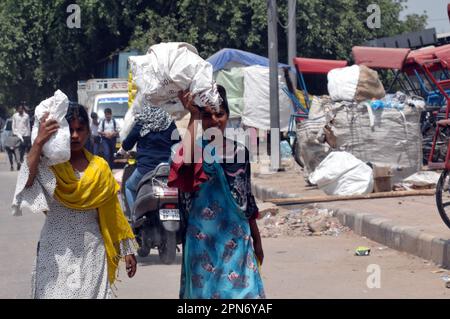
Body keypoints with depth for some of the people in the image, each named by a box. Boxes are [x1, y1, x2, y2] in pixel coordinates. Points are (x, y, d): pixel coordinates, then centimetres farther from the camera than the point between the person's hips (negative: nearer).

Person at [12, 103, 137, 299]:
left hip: (92, 251, 3)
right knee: (57, 293, -6)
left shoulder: (99, 167, 8)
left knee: (93, 293, 1)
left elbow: (113, 213, 12)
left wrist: (127, 250, 10)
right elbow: (26, 182, -26)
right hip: (58, 251, -3)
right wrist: (38, 142, -31)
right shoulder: (48, 163, -4)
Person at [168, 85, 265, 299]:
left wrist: (256, 240, 17)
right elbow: (186, 159, -33)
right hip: (204, 240, -4)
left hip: (237, 240, 4)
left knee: (242, 290, 1)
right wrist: (194, 116, -23)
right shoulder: (197, 149, -6)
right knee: (207, 291, 1)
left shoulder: (239, 151, 8)